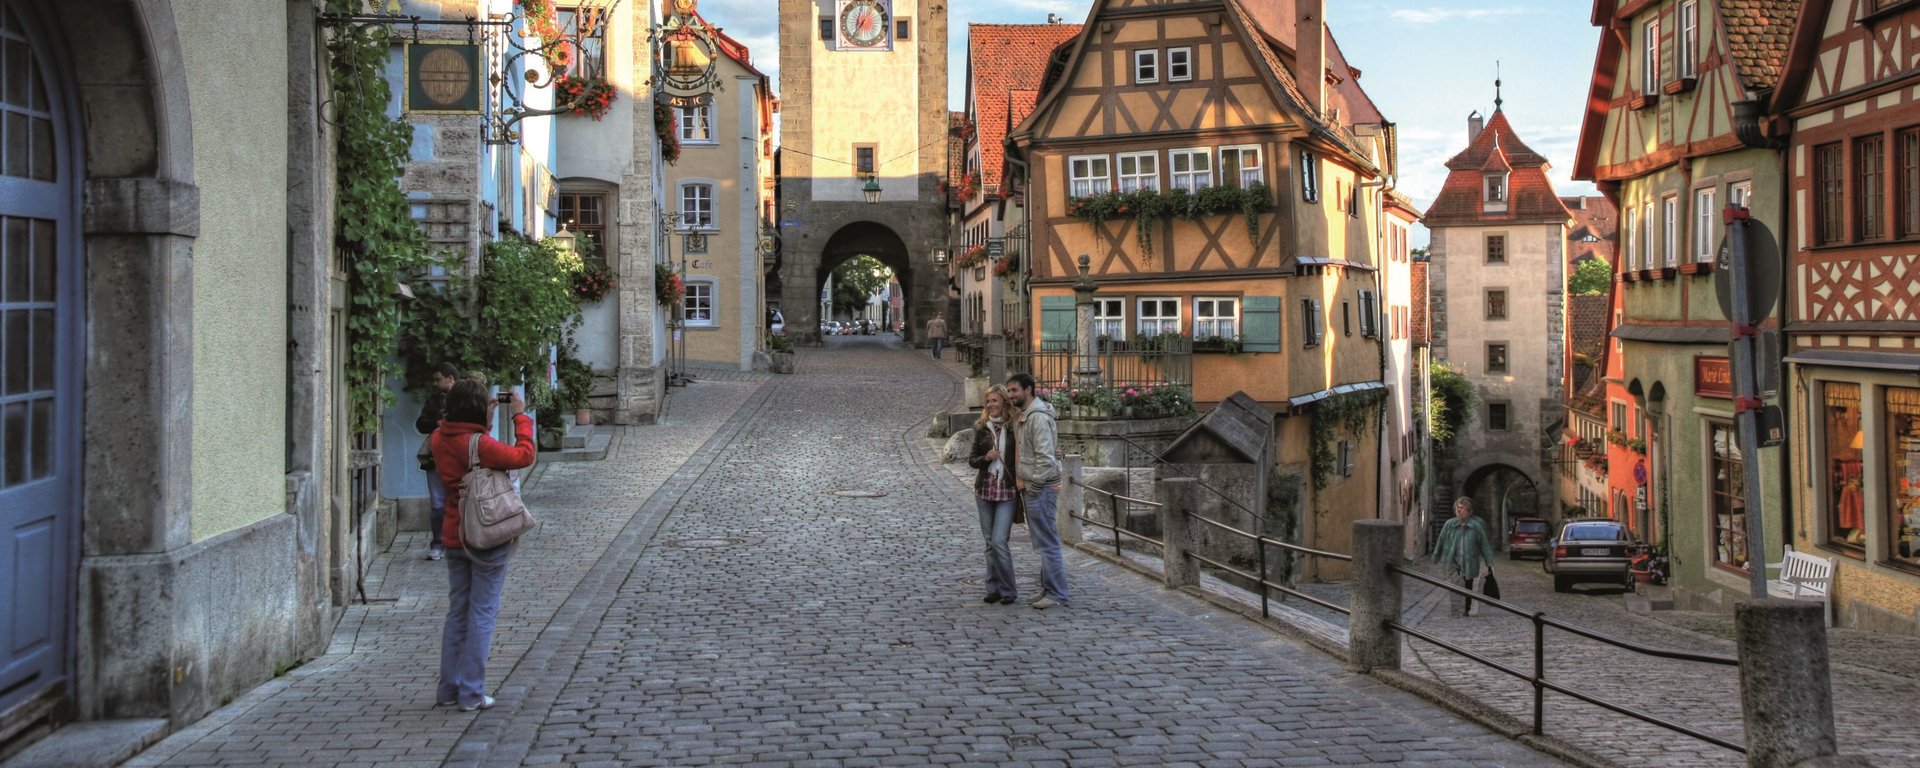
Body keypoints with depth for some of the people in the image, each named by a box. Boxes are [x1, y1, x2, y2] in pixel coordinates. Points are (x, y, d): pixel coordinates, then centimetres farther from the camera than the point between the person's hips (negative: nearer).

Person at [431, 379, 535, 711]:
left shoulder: (440, 439, 0)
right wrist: (520, 417, -5)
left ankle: (449, 689, 20)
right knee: (482, 613, 1)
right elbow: (524, 456, -15)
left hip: (454, 537, 7)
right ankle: (471, 694, 4)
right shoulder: (481, 444, -20)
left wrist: (486, 419, 11)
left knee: (456, 611, 16)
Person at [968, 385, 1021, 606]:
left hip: (1007, 491, -4)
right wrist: (986, 458, -10)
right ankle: (994, 588, 19)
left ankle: (1008, 590, 2)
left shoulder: (1015, 428, -4)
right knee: (990, 542, 10)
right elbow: (971, 459, 9)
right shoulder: (982, 428, 6)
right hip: (984, 490, 4)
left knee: (999, 542, -10)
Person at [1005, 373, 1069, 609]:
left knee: (1047, 542, -6)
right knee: (1043, 541, 14)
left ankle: (1057, 594, -2)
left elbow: (1045, 456, -23)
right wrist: (1022, 480, 16)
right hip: (1031, 486, 11)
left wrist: (1035, 485, -18)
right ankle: (1049, 589, 21)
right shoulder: (1025, 415, 16)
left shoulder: (1038, 417, -17)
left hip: (1041, 487, -11)